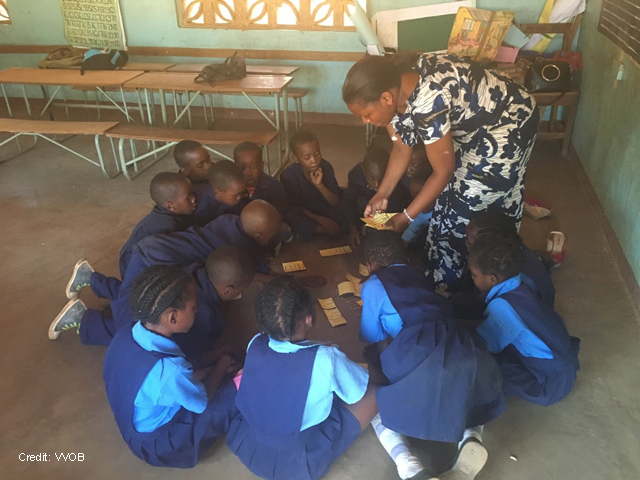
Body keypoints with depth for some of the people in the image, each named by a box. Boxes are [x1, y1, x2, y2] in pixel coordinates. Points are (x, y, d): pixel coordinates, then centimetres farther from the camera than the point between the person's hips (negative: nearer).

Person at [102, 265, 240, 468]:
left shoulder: (126, 335, -16)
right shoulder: (169, 369, -39)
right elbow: (202, 400, -17)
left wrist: (212, 369, -1)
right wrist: (221, 365, -2)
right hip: (160, 445, -7)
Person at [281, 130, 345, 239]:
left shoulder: (325, 167, -16)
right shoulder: (289, 175, -21)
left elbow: (335, 202, -14)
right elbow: (296, 207, -12)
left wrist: (319, 185, -32)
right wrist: (320, 220, -23)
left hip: (326, 210, 2)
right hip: (305, 214, -2)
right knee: (299, 226, -33)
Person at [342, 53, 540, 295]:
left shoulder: (426, 102, -39)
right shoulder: (393, 89, -13)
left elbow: (443, 172, -27)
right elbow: (401, 147, 0)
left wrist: (406, 217, -20)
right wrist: (381, 195, -4)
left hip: (507, 126, -8)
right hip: (472, 125, 8)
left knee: (460, 212, -2)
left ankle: (444, 288, 19)